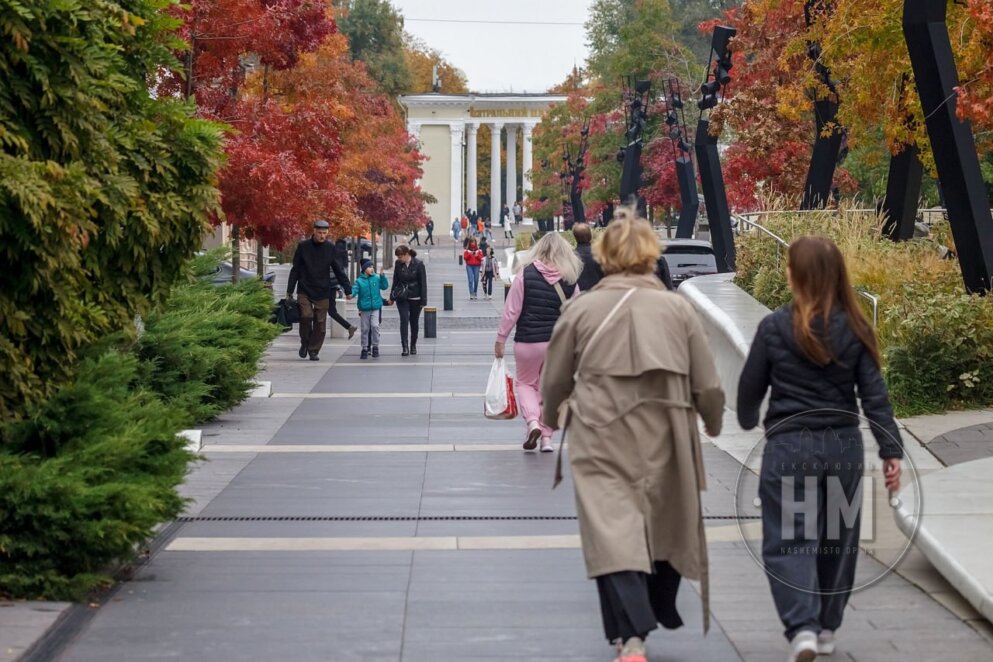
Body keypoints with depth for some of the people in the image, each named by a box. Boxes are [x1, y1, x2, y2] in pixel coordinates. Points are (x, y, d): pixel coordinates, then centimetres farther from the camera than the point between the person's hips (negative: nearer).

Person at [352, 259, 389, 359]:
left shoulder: (377, 278, 4)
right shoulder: (359, 281, -1)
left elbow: (385, 286, 5)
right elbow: (355, 289, -9)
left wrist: (382, 276, -8)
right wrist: (351, 294, -31)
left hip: (376, 307, 0)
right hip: (364, 309, 0)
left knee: (375, 326, -14)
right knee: (365, 329, 7)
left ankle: (375, 347, 0)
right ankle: (365, 348, 17)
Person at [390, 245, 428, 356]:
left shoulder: (418, 264, -11)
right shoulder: (398, 264, -1)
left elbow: (423, 283, -9)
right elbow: (395, 280, 9)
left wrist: (423, 300, -12)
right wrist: (392, 296, 12)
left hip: (415, 297, -2)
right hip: (402, 297, 2)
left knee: (414, 322, 9)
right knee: (404, 320, -11)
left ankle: (413, 346, 25)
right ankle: (405, 347, -14)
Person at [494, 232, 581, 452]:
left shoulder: (526, 274, -9)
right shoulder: (570, 280, -2)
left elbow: (511, 310, -8)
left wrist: (501, 338, 1)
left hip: (528, 341, -2)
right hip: (559, 343, 2)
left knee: (525, 383, 17)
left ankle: (533, 421, -6)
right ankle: (546, 436, 13)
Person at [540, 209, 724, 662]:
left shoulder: (581, 309, -1)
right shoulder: (677, 309, 0)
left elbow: (554, 382, 11)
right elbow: (708, 387, 4)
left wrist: (552, 417, 33)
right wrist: (712, 423, 25)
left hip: (602, 442, -2)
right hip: (664, 442, 2)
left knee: (613, 536, -4)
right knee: (665, 528, 21)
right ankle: (657, 614, 38)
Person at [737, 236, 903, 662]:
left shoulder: (775, 327, -9)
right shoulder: (854, 329, -2)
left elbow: (751, 385, 1)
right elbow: (874, 395, -4)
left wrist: (748, 420, 22)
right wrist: (891, 450, -2)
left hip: (790, 447, -3)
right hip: (844, 447, 3)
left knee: (788, 540, 2)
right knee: (837, 538, 16)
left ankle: (802, 628, -15)